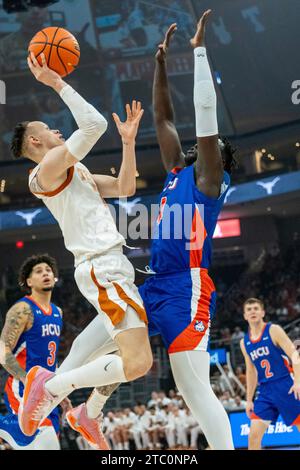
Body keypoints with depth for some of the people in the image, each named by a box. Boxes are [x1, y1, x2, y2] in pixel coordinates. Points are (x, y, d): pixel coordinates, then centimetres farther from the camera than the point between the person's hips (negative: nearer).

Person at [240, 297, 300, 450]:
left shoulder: (273, 330, -5)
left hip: (285, 386, -5)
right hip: (265, 391, 5)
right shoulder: (244, 342, 11)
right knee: (254, 435, -7)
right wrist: (249, 399, 17)